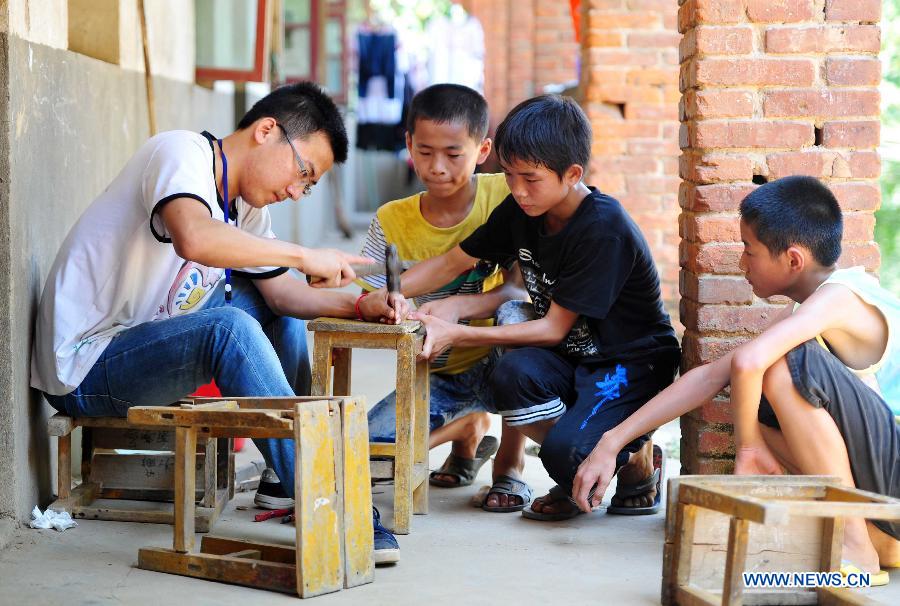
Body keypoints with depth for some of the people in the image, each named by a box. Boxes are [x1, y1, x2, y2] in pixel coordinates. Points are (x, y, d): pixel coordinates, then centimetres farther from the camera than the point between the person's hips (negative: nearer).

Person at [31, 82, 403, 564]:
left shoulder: (246, 206, 10)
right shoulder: (182, 152, -17)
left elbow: (281, 291, 14)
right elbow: (194, 238, -38)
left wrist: (355, 305, -4)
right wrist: (304, 256, -29)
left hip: (142, 341, 10)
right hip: (82, 367, -10)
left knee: (264, 299, 12)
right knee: (229, 326, -30)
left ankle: (282, 479, 12)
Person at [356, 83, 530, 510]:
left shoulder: (502, 198, -10)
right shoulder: (392, 222, -2)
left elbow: (520, 290, -17)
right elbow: (368, 302, -4)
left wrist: (458, 306, -36)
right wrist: (377, 305, -30)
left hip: (495, 365, -3)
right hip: (437, 376, 3)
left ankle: (510, 460, -12)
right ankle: (466, 427, 15)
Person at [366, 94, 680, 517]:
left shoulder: (604, 229, -24)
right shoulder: (521, 211, -2)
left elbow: (553, 329, -21)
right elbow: (454, 261, 8)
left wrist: (456, 334, -23)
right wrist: (386, 296, -11)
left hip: (633, 363, -7)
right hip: (572, 357, 7)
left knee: (566, 453, -32)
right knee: (513, 374, -29)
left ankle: (638, 458, 3)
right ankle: (577, 474, -3)